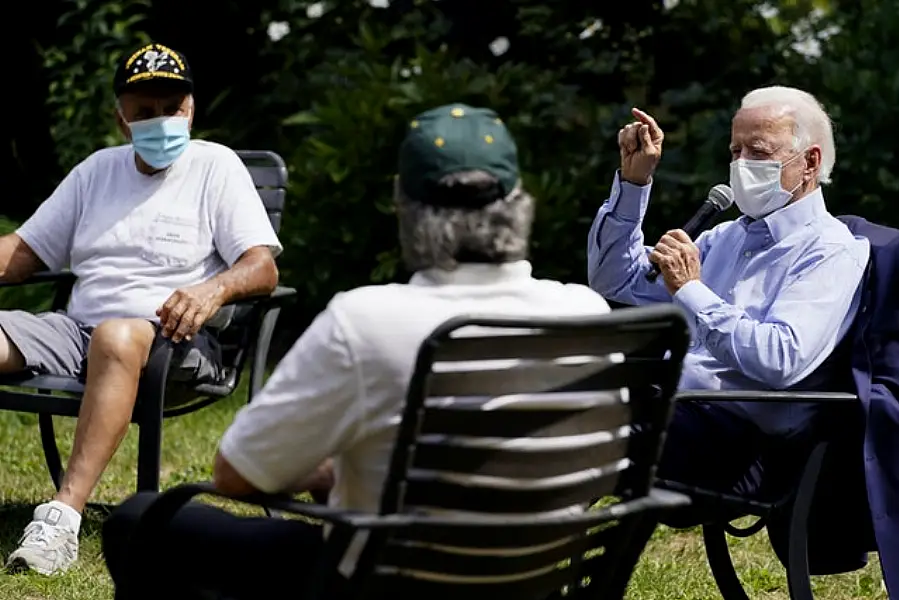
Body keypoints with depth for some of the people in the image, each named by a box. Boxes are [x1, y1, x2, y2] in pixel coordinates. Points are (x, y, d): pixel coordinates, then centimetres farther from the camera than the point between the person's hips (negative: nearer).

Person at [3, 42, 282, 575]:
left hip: (171, 339, -5)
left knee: (117, 336, -39)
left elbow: (264, 267, -5)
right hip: (77, 331, 5)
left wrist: (215, 290, -26)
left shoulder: (216, 165, 8)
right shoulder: (99, 170, 22)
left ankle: (65, 514, -49)